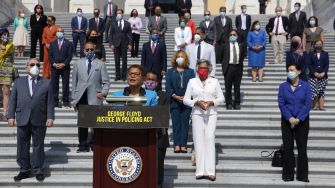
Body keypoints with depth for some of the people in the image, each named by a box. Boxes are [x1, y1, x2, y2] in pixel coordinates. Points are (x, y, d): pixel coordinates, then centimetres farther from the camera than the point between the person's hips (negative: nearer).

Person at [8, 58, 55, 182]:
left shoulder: (46, 83, 8)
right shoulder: (18, 82, 12)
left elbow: (50, 102, 3)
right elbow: (13, 100, 8)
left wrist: (50, 117, -6)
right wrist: (11, 116, 0)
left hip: (39, 121, -1)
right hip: (22, 120, 1)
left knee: (38, 146, 5)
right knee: (23, 146, 6)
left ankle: (38, 171, 15)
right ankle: (25, 170, 17)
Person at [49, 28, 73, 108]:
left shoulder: (68, 43, 5)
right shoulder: (52, 43, 12)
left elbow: (70, 56, -2)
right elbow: (50, 55, 7)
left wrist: (63, 64, -13)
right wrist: (54, 64, -8)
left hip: (65, 67, -2)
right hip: (54, 67, 2)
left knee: (65, 85, -1)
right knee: (54, 85, 2)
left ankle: (66, 103, 4)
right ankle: (55, 102, 7)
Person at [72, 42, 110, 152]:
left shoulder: (100, 64, 8)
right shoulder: (78, 64, 12)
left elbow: (106, 82, 5)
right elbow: (74, 82, 11)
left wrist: (104, 92, -14)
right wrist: (74, 99, 6)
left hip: (95, 98, -1)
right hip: (81, 98, 1)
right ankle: (83, 145, 11)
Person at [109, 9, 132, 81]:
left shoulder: (127, 24, 6)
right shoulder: (113, 24, 7)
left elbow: (130, 34, 5)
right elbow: (111, 34, 6)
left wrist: (130, 44, -4)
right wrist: (111, 44, -4)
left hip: (124, 44, 0)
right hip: (116, 44, 1)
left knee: (124, 60, 2)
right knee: (117, 60, 2)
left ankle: (124, 75, 8)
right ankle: (117, 75, 8)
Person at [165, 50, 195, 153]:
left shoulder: (190, 72, 12)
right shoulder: (170, 72, 11)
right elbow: (168, 86, 2)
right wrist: (175, 96, -12)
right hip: (174, 101, 0)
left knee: (185, 123, -1)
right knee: (176, 123, -1)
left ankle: (183, 144, 1)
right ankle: (177, 145, 0)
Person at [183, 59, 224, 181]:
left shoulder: (214, 81, 9)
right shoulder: (192, 81, 8)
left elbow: (221, 98, 7)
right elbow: (186, 99, 5)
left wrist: (212, 102, -12)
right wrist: (196, 102, -13)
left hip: (211, 114, 0)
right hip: (197, 114, 1)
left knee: (210, 139, -8)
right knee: (198, 140, -2)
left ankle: (210, 171, -8)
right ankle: (200, 171, 0)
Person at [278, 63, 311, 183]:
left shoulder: (305, 86, -1)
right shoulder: (283, 86, 3)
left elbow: (308, 104, -6)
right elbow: (281, 103, -4)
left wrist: (298, 119, -16)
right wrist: (290, 118, -15)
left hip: (302, 121, -1)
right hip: (287, 121, 1)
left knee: (302, 148, 2)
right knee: (287, 148, 3)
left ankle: (302, 175, 11)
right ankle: (288, 175, 11)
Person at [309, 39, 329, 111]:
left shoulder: (325, 54, 10)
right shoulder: (311, 54, 7)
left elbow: (327, 65, 4)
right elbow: (310, 65, 1)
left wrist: (323, 73, -10)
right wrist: (315, 73, -11)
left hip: (323, 75, 1)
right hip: (313, 76, -1)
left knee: (321, 92, 0)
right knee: (314, 91, -8)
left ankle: (321, 106, 0)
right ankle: (315, 106, -3)